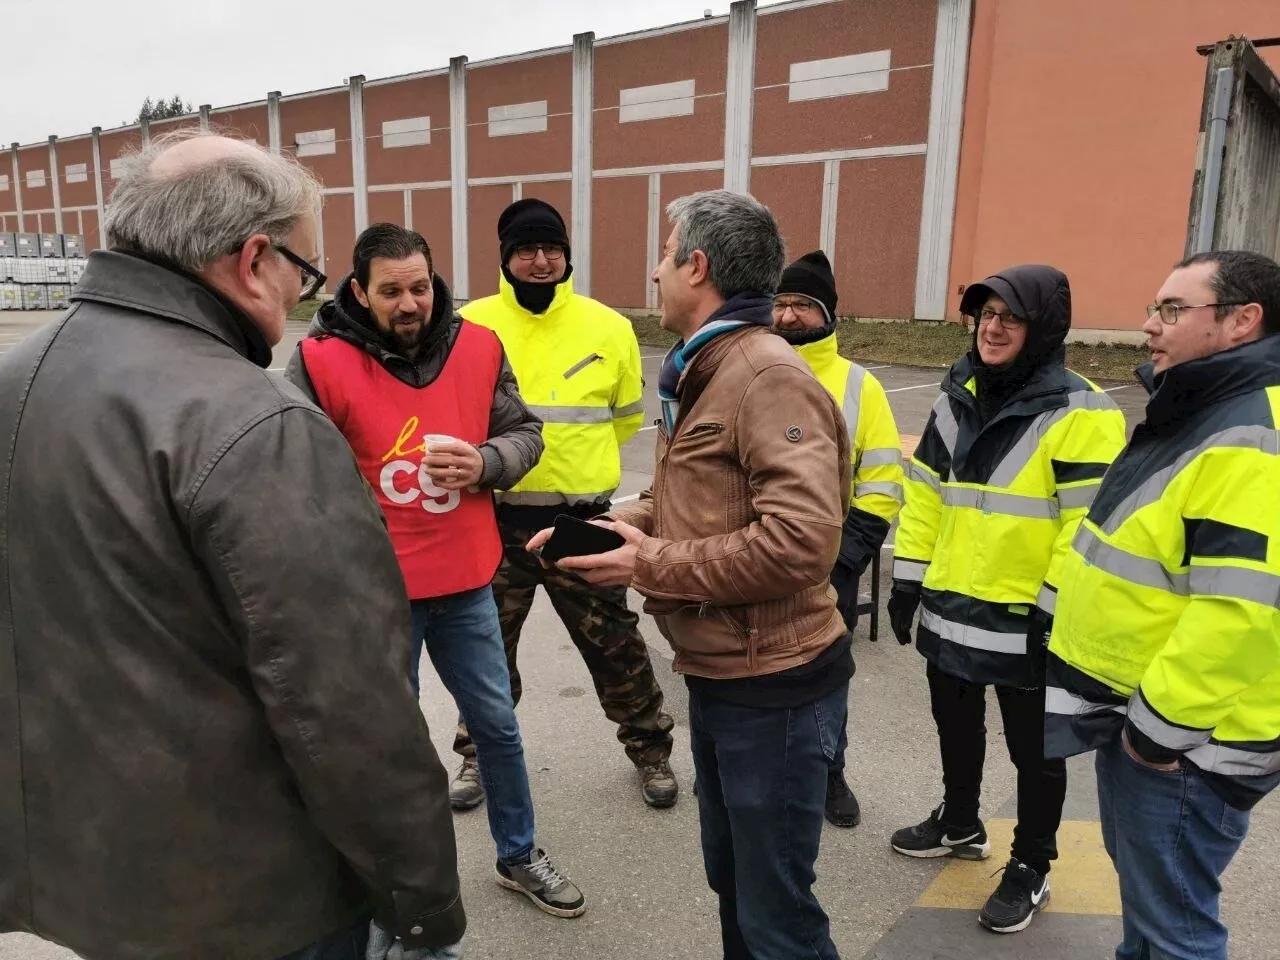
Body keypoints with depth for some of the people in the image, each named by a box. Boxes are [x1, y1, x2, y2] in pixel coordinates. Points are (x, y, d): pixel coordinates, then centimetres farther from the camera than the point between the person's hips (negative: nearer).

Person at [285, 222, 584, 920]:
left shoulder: (478, 347, -2)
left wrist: (483, 464, -15)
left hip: (465, 582, 4)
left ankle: (518, 855, 39)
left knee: (497, 723, 16)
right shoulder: (321, 361, -12)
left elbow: (524, 433, 6)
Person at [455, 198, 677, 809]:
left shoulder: (609, 328, -2)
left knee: (615, 644, 12)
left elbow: (627, 415, 11)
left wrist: (575, 456, 10)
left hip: (581, 519, 0)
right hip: (496, 519, 1)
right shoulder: (471, 324, -5)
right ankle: (477, 754, 39)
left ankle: (650, 749, 34)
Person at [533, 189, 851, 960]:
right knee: (731, 879, 26)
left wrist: (650, 567, -23)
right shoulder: (702, 374, 12)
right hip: (718, 676, 10)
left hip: (773, 687, -10)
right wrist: (603, 526, 0)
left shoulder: (769, 376, -22)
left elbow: (799, 540, -32)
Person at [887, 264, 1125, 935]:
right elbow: (926, 490, 10)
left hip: (1025, 620, -6)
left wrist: (1055, 613, -18)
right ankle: (960, 824, 47)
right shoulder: (958, 397, 5)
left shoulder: (1079, 414, -16)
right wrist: (908, 576, 9)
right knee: (956, 728, 24)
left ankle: (1031, 868, 32)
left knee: (1033, 749, 13)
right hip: (950, 608, 7)